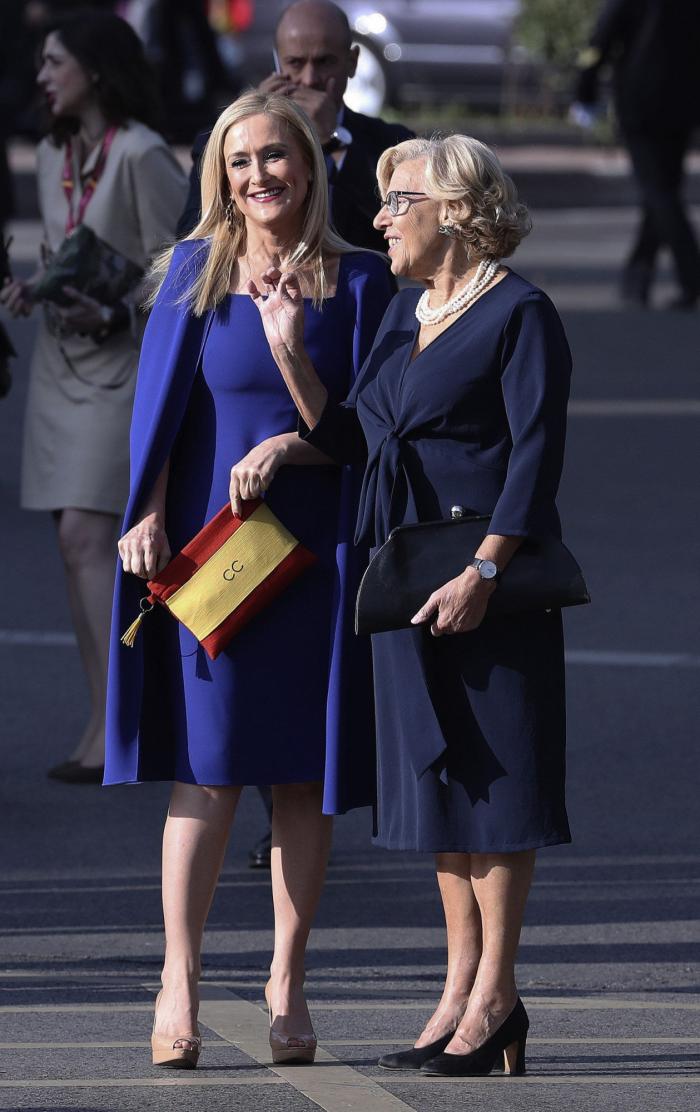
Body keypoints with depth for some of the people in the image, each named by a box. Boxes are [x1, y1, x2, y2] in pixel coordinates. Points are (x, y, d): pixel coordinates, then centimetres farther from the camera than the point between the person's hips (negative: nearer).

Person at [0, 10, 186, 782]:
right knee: (76, 544, 5)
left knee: (86, 532, -17)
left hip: (124, 363, -8)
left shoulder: (141, 155, -12)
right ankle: (107, 719, 9)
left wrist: (113, 317, -21)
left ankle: (112, 725, -20)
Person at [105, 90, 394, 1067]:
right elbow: (162, 403, 1)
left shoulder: (356, 282, 4)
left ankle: (286, 984, 11)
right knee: (208, 766, -4)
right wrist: (150, 515, -10)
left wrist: (288, 447, -15)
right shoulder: (197, 270, 4)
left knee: (302, 774, 3)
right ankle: (179, 981, -1)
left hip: (315, 553, 1)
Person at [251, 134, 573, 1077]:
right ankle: (463, 984, 14)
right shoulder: (403, 311, 15)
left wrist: (483, 571, -22)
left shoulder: (519, 315, -9)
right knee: (434, 767, 9)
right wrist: (291, 351, 5)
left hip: (488, 579, -8)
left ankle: (495, 995, -3)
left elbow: (536, 456, -15)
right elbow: (349, 442, 13)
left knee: (490, 768, -5)